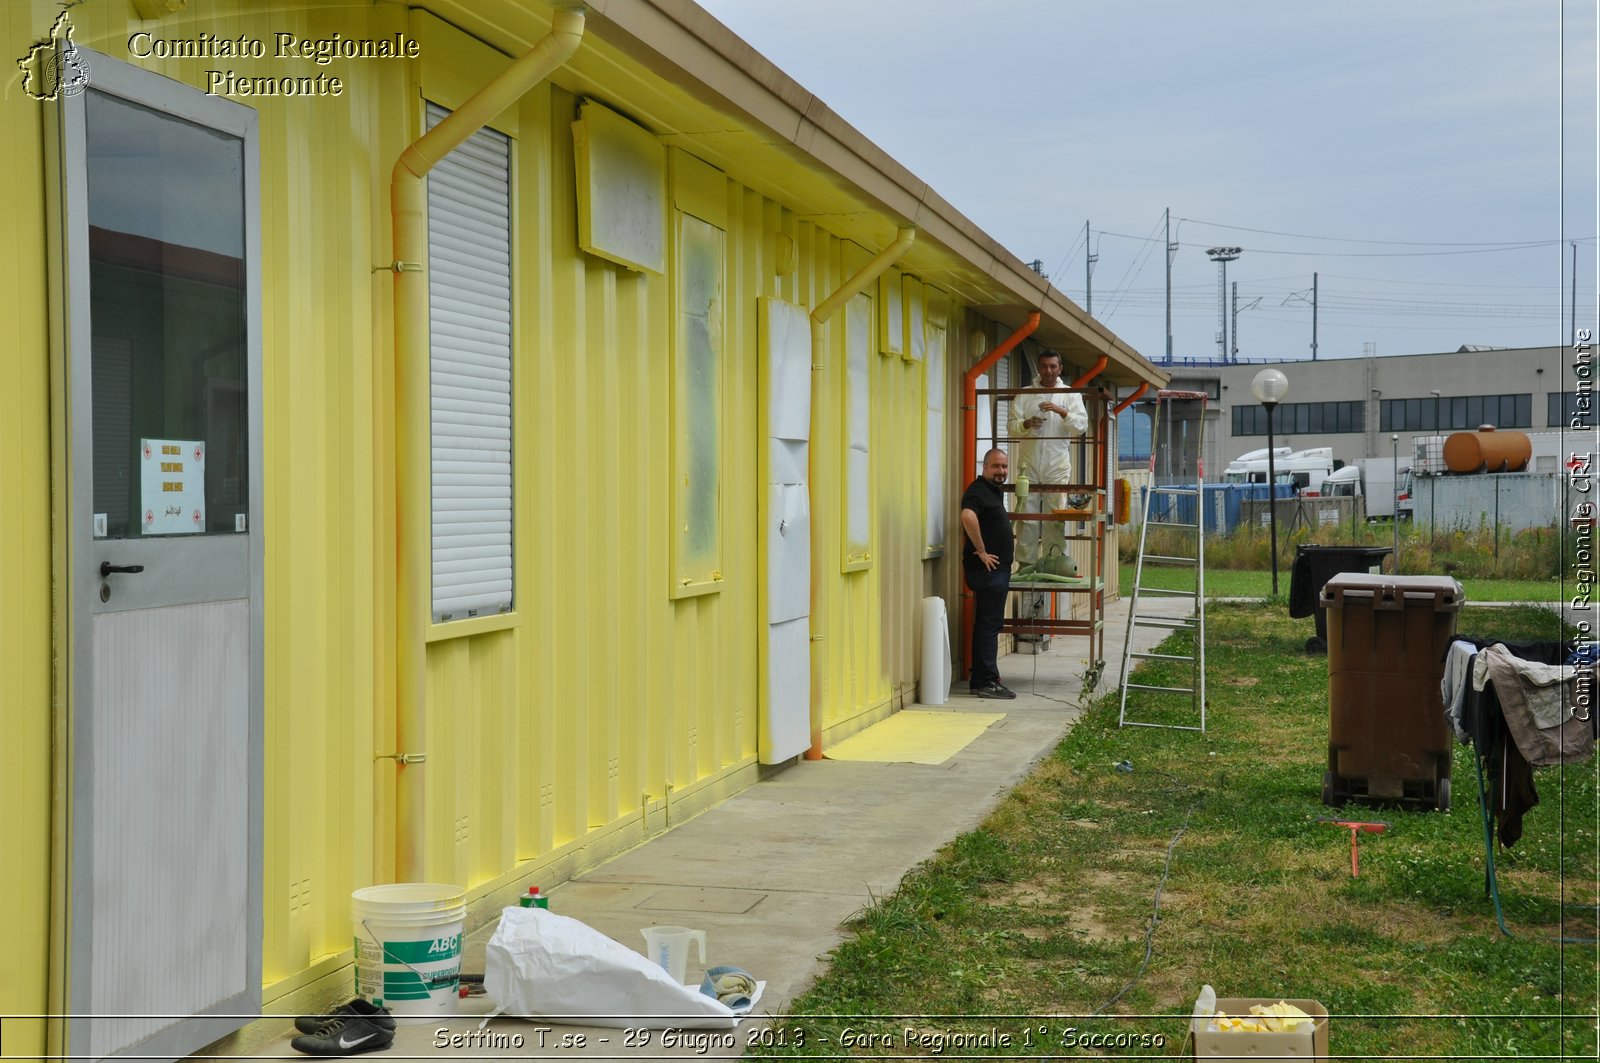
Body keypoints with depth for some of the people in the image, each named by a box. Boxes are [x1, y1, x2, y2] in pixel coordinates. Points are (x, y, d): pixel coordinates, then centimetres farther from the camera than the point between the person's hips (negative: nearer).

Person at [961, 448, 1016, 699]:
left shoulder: (995, 491, 18)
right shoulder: (978, 490, -15)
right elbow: (968, 516, -35)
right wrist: (982, 551, -28)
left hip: (997, 570, 10)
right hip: (987, 570, -10)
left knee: (988, 625, 13)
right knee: (988, 624, -8)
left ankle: (982, 679, 19)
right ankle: (986, 681, -5)